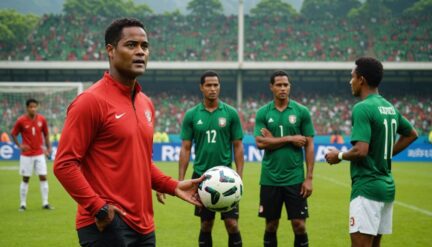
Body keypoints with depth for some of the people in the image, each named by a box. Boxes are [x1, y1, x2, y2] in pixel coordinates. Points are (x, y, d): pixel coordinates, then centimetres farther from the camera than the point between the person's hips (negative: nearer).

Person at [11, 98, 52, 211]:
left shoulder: (42, 119, -1)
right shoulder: (21, 120, -8)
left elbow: (46, 134, 10)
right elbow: (13, 134, 2)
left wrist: (48, 148, 4)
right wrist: (19, 145, -10)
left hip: (39, 154, 2)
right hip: (26, 155, -2)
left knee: (43, 177, -1)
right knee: (25, 179, 3)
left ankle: (45, 203, 6)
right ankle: (23, 204, 11)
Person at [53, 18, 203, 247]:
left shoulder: (146, 104, 13)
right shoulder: (91, 101, -11)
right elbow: (64, 164, -14)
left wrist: (174, 187, 10)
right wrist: (98, 207, -19)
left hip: (143, 226, 8)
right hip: (106, 225, -8)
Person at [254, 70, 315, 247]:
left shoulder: (301, 111, 1)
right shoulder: (263, 113, 3)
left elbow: (309, 146, 0)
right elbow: (260, 142, -8)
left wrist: (309, 178, -6)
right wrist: (290, 139, -12)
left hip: (295, 178, -1)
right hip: (270, 179, 1)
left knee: (299, 225, -2)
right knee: (271, 225, 9)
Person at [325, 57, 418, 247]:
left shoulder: (362, 108, -15)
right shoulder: (390, 107, 12)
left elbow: (361, 151, -23)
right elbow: (411, 134, 27)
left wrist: (339, 156, -5)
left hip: (367, 187, -9)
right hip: (386, 186, 9)